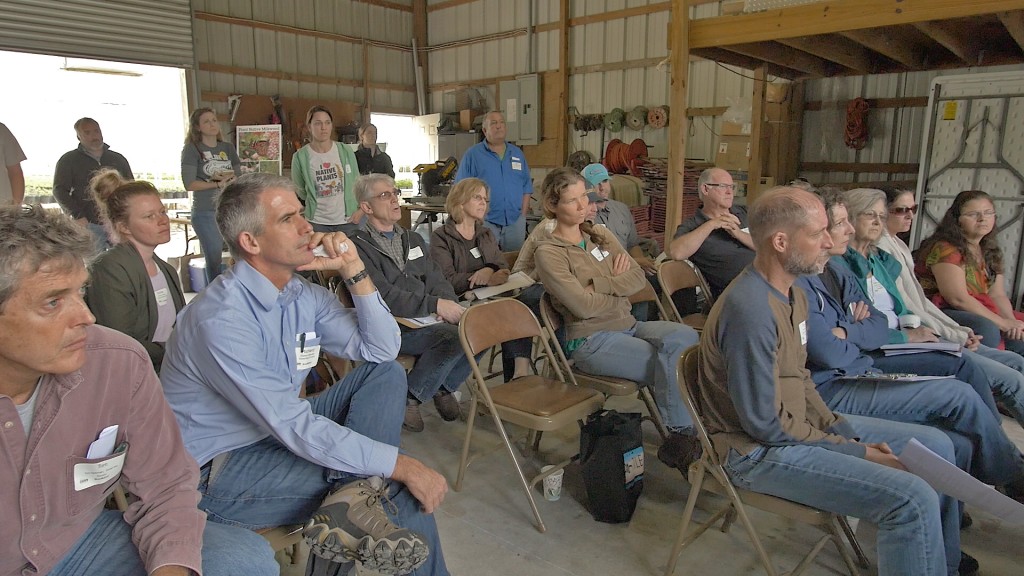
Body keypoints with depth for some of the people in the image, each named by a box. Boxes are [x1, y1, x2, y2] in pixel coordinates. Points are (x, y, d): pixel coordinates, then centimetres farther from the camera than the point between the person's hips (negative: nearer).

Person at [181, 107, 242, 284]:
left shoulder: (228, 148, 11)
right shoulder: (192, 149, -1)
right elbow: (189, 184, -9)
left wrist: (224, 177, -11)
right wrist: (218, 184, -13)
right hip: (206, 213, -4)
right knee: (214, 260, -3)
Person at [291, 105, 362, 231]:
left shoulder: (345, 151, 1)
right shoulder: (300, 157, -4)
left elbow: (357, 183, 8)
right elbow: (299, 192, 7)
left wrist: (361, 209, -2)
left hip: (348, 220, 2)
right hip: (317, 222, -1)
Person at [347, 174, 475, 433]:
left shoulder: (412, 239, 23)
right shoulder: (358, 246, -4)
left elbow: (436, 278, 15)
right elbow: (383, 295, -17)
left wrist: (448, 305, -8)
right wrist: (434, 305, -24)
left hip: (427, 318, 7)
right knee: (454, 336, -29)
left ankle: (443, 386, 6)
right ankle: (408, 399, -9)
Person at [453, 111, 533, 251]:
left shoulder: (517, 153, 13)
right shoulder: (472, 154, 0)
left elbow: (526, 186, 14)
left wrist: (523, 214, 5)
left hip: (515, 221, 4)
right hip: (485, 222, -4)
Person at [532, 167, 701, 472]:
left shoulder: (601, 235, 13)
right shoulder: (548, 252, -8)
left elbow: (638, 277, 1)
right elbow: (584, 306, -17)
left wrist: (598, 284, -13)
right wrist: (617, 285, -2)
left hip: (628, 326, 6)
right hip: (591, 341, -6)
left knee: (684, 336, -23)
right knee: (673, 368, -22)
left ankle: (680, 434, -17)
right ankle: (680, 433, -2)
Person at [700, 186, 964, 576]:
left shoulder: (792, 293, 6)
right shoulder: (750, 309, -27)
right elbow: (766, 425, -24)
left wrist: (845, 431, 1)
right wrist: (857, 452, -14)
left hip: (801, 424, 10)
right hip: (758, 452, -10)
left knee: (936, 446, 16)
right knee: (913, 499, -22)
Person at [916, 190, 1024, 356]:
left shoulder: (989, 252, 15)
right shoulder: (944, 249, -13)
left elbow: (998, 295, 10)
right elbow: (958, 298, -19)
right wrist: (1003, 323, -18)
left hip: (978, 313, 9)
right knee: (985, 328, -32)